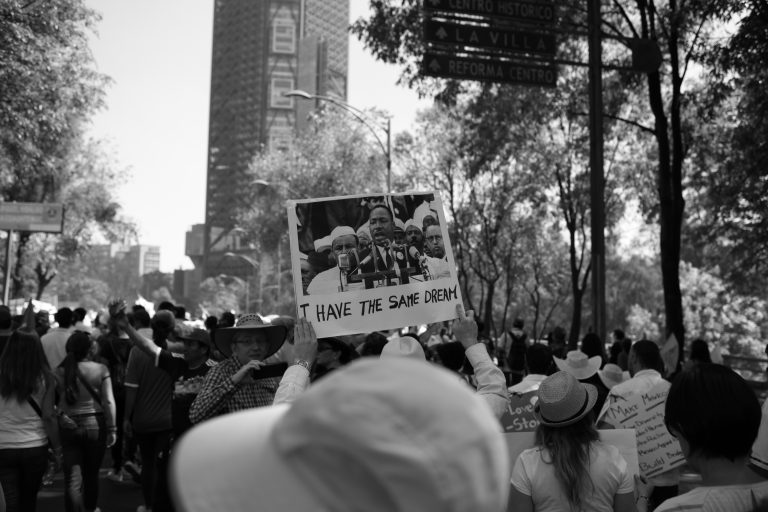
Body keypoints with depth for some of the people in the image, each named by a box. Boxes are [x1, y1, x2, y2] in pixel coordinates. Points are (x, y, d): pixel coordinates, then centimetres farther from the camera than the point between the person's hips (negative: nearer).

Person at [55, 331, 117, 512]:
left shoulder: (60, 371, -4)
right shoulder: (100, 369, -8)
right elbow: (109, 402, -8)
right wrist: (112, 429, -3)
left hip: (69, 428, 0)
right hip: (95, 426, 0)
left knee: (72, 477, 4)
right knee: (92, 474, 18)